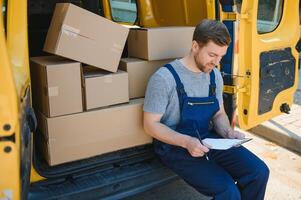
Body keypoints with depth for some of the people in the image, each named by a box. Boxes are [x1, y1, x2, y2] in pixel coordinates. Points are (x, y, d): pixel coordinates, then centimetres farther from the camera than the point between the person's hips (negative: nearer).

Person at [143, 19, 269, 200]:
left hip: (208, 139, 7)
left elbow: (219, 114, 14)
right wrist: (186, 141, -26)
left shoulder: (214, 75, 5)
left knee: (259, 172, -8)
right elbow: (151, 124, -14)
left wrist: (228, 132, -8)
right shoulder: (164, 78, -16)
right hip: (176, 146, -6)